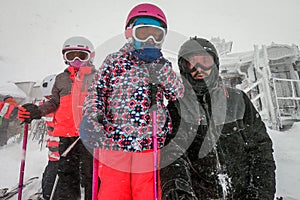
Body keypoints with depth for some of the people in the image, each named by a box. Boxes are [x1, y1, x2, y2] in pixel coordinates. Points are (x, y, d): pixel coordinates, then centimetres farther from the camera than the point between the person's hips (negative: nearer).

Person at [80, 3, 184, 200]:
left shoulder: (162, 66, 11)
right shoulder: (114, 62, 2)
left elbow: (179, 94, 2)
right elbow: (96, 93, -1)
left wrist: (163, 72, -14)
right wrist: (90, 120, -18)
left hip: (149, 147, 2)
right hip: (114, 143, -2)